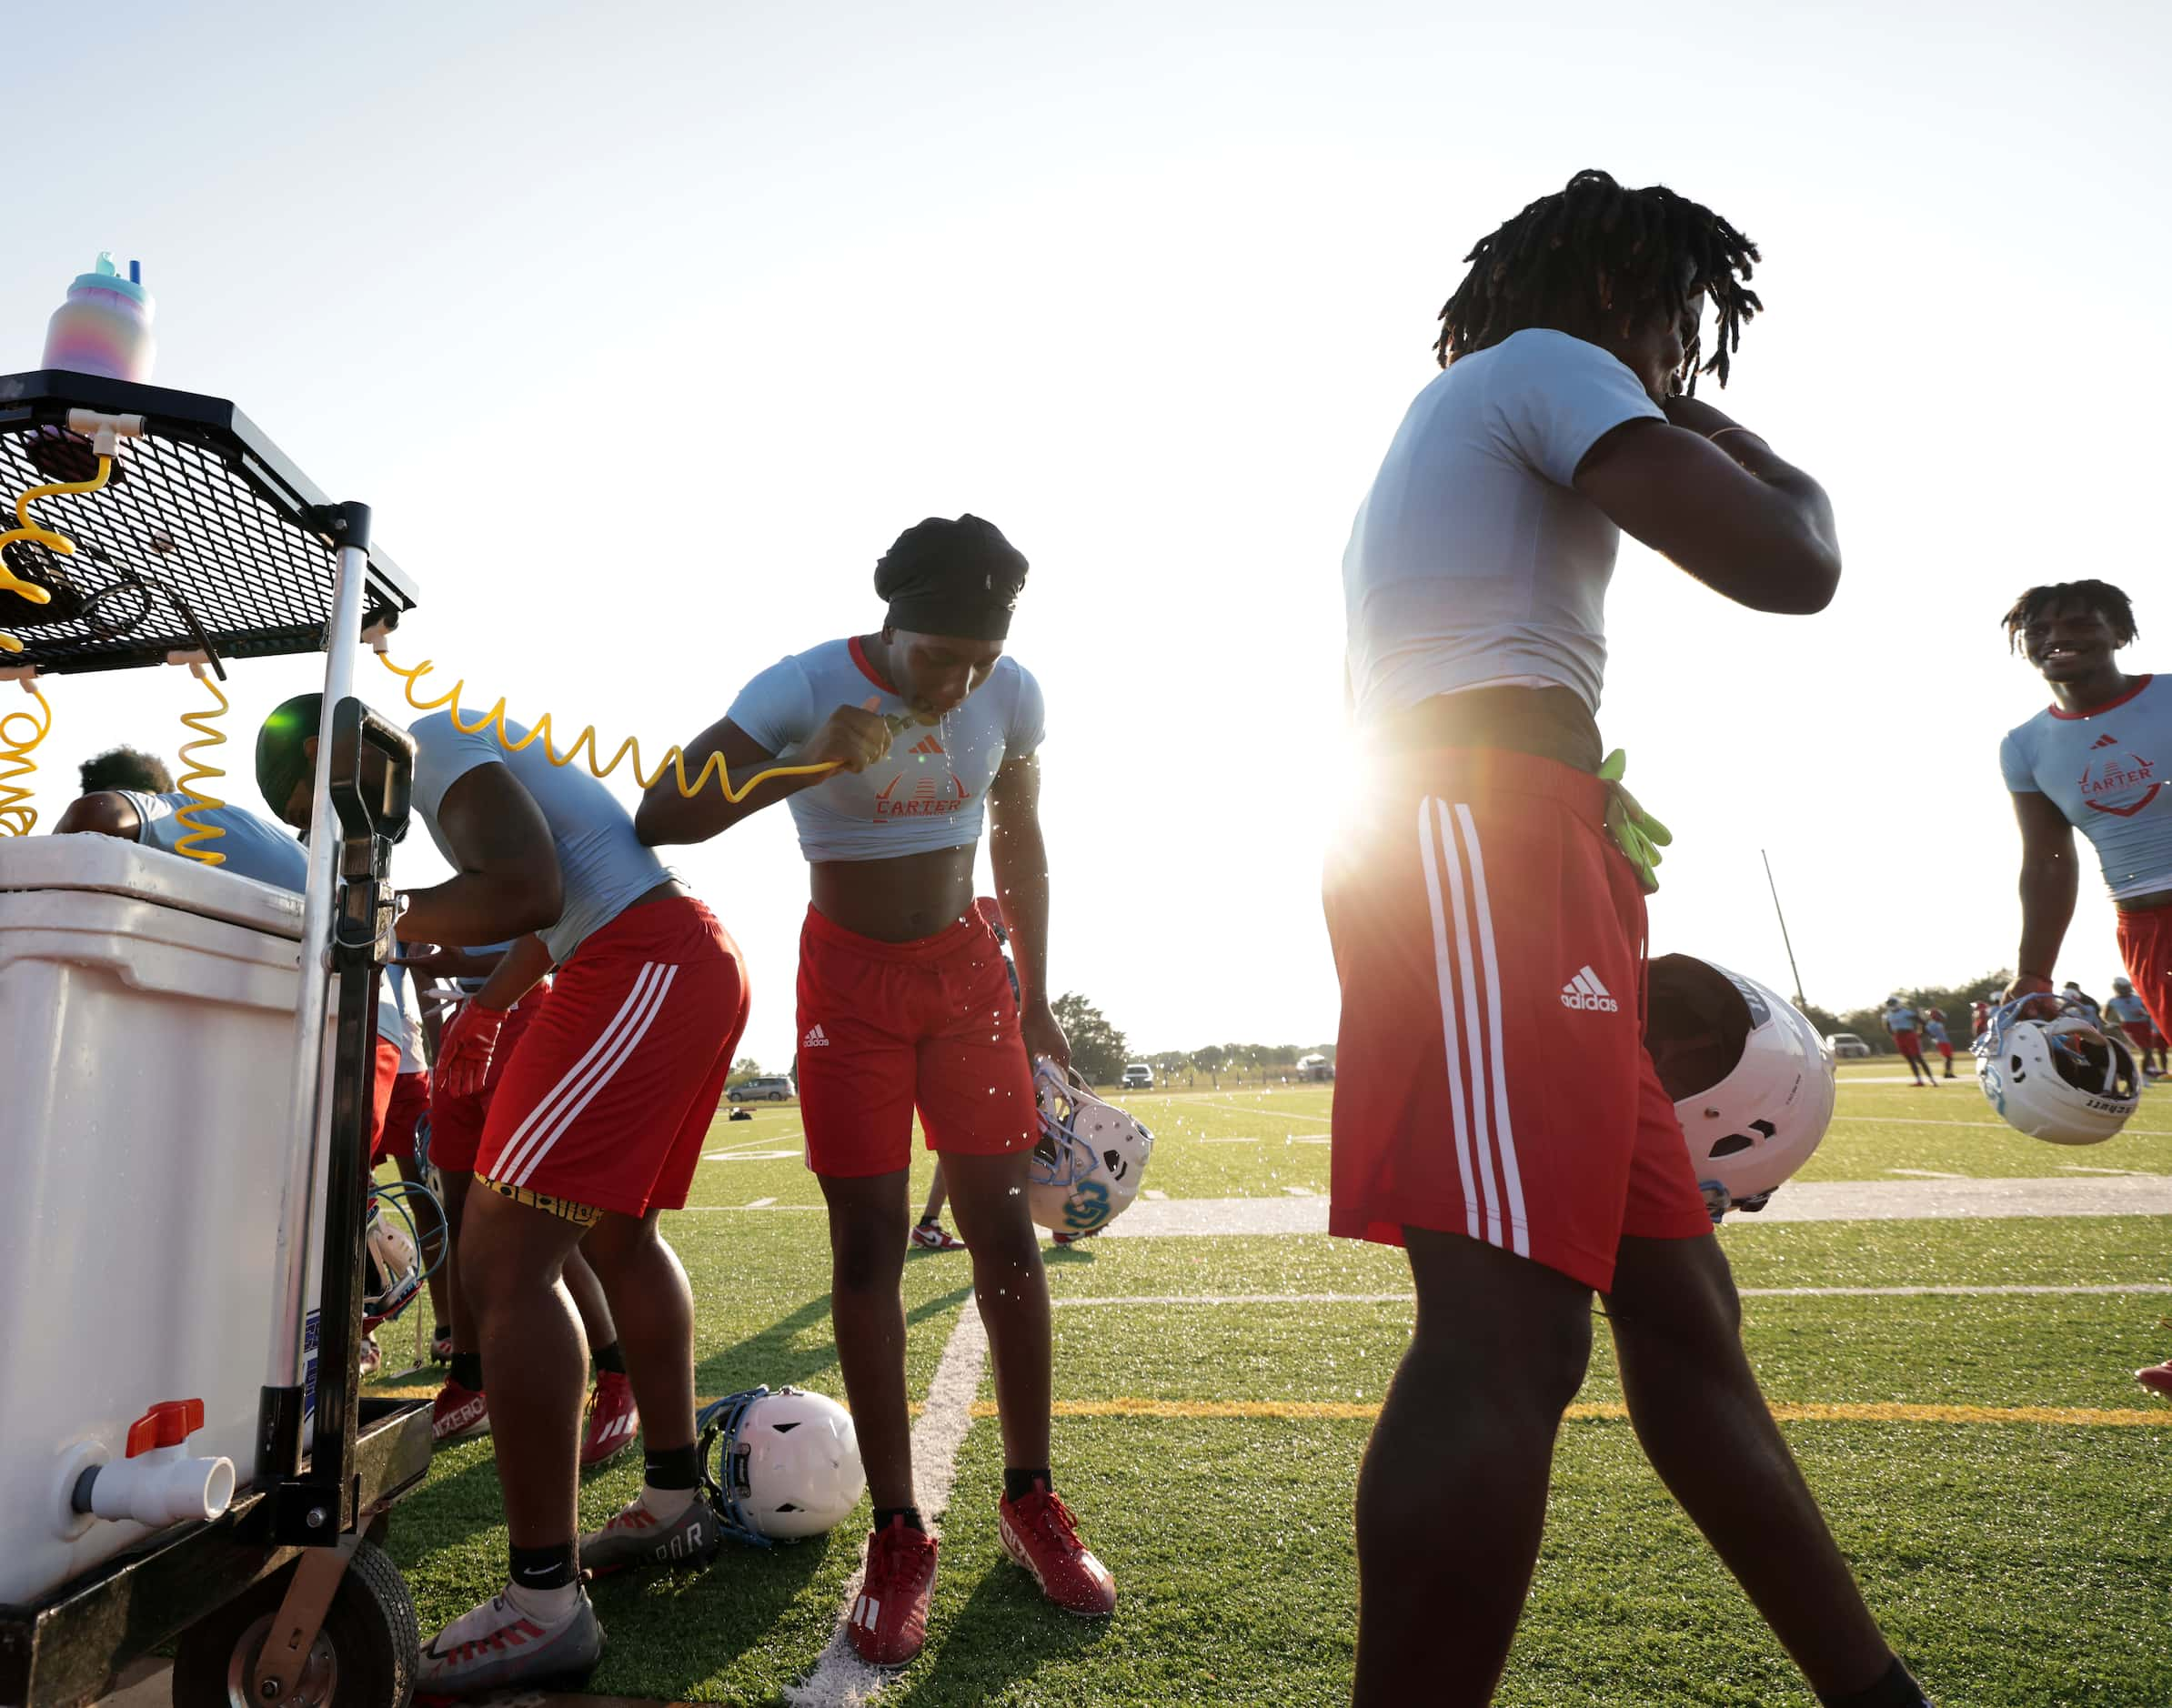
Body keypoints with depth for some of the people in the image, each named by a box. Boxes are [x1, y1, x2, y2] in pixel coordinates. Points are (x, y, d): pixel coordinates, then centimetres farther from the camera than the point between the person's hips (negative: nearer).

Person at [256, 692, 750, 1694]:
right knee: (617, 1234, 21)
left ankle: (545, 1607, -6)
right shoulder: (465, 757, 25)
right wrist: (485, 1008, 32)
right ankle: (674, 1505, 33)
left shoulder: (435, 744, -5)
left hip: (646, 971, -11)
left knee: (501, 1260, -11)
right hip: (692, 962, 11)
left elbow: (527, 894, -20)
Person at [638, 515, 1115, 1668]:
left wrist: (1033, 999, 9)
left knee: (1005, 1228, 0)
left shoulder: (1011, 695, -6)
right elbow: (659, 819, -21)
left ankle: (1031, 1500, 16)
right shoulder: (805, 688, -16)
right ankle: (898, 1537, 10)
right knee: (867, 1244, -2)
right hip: (850, 979, -2)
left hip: (967, 969, 3)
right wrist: (805, 764, -34)